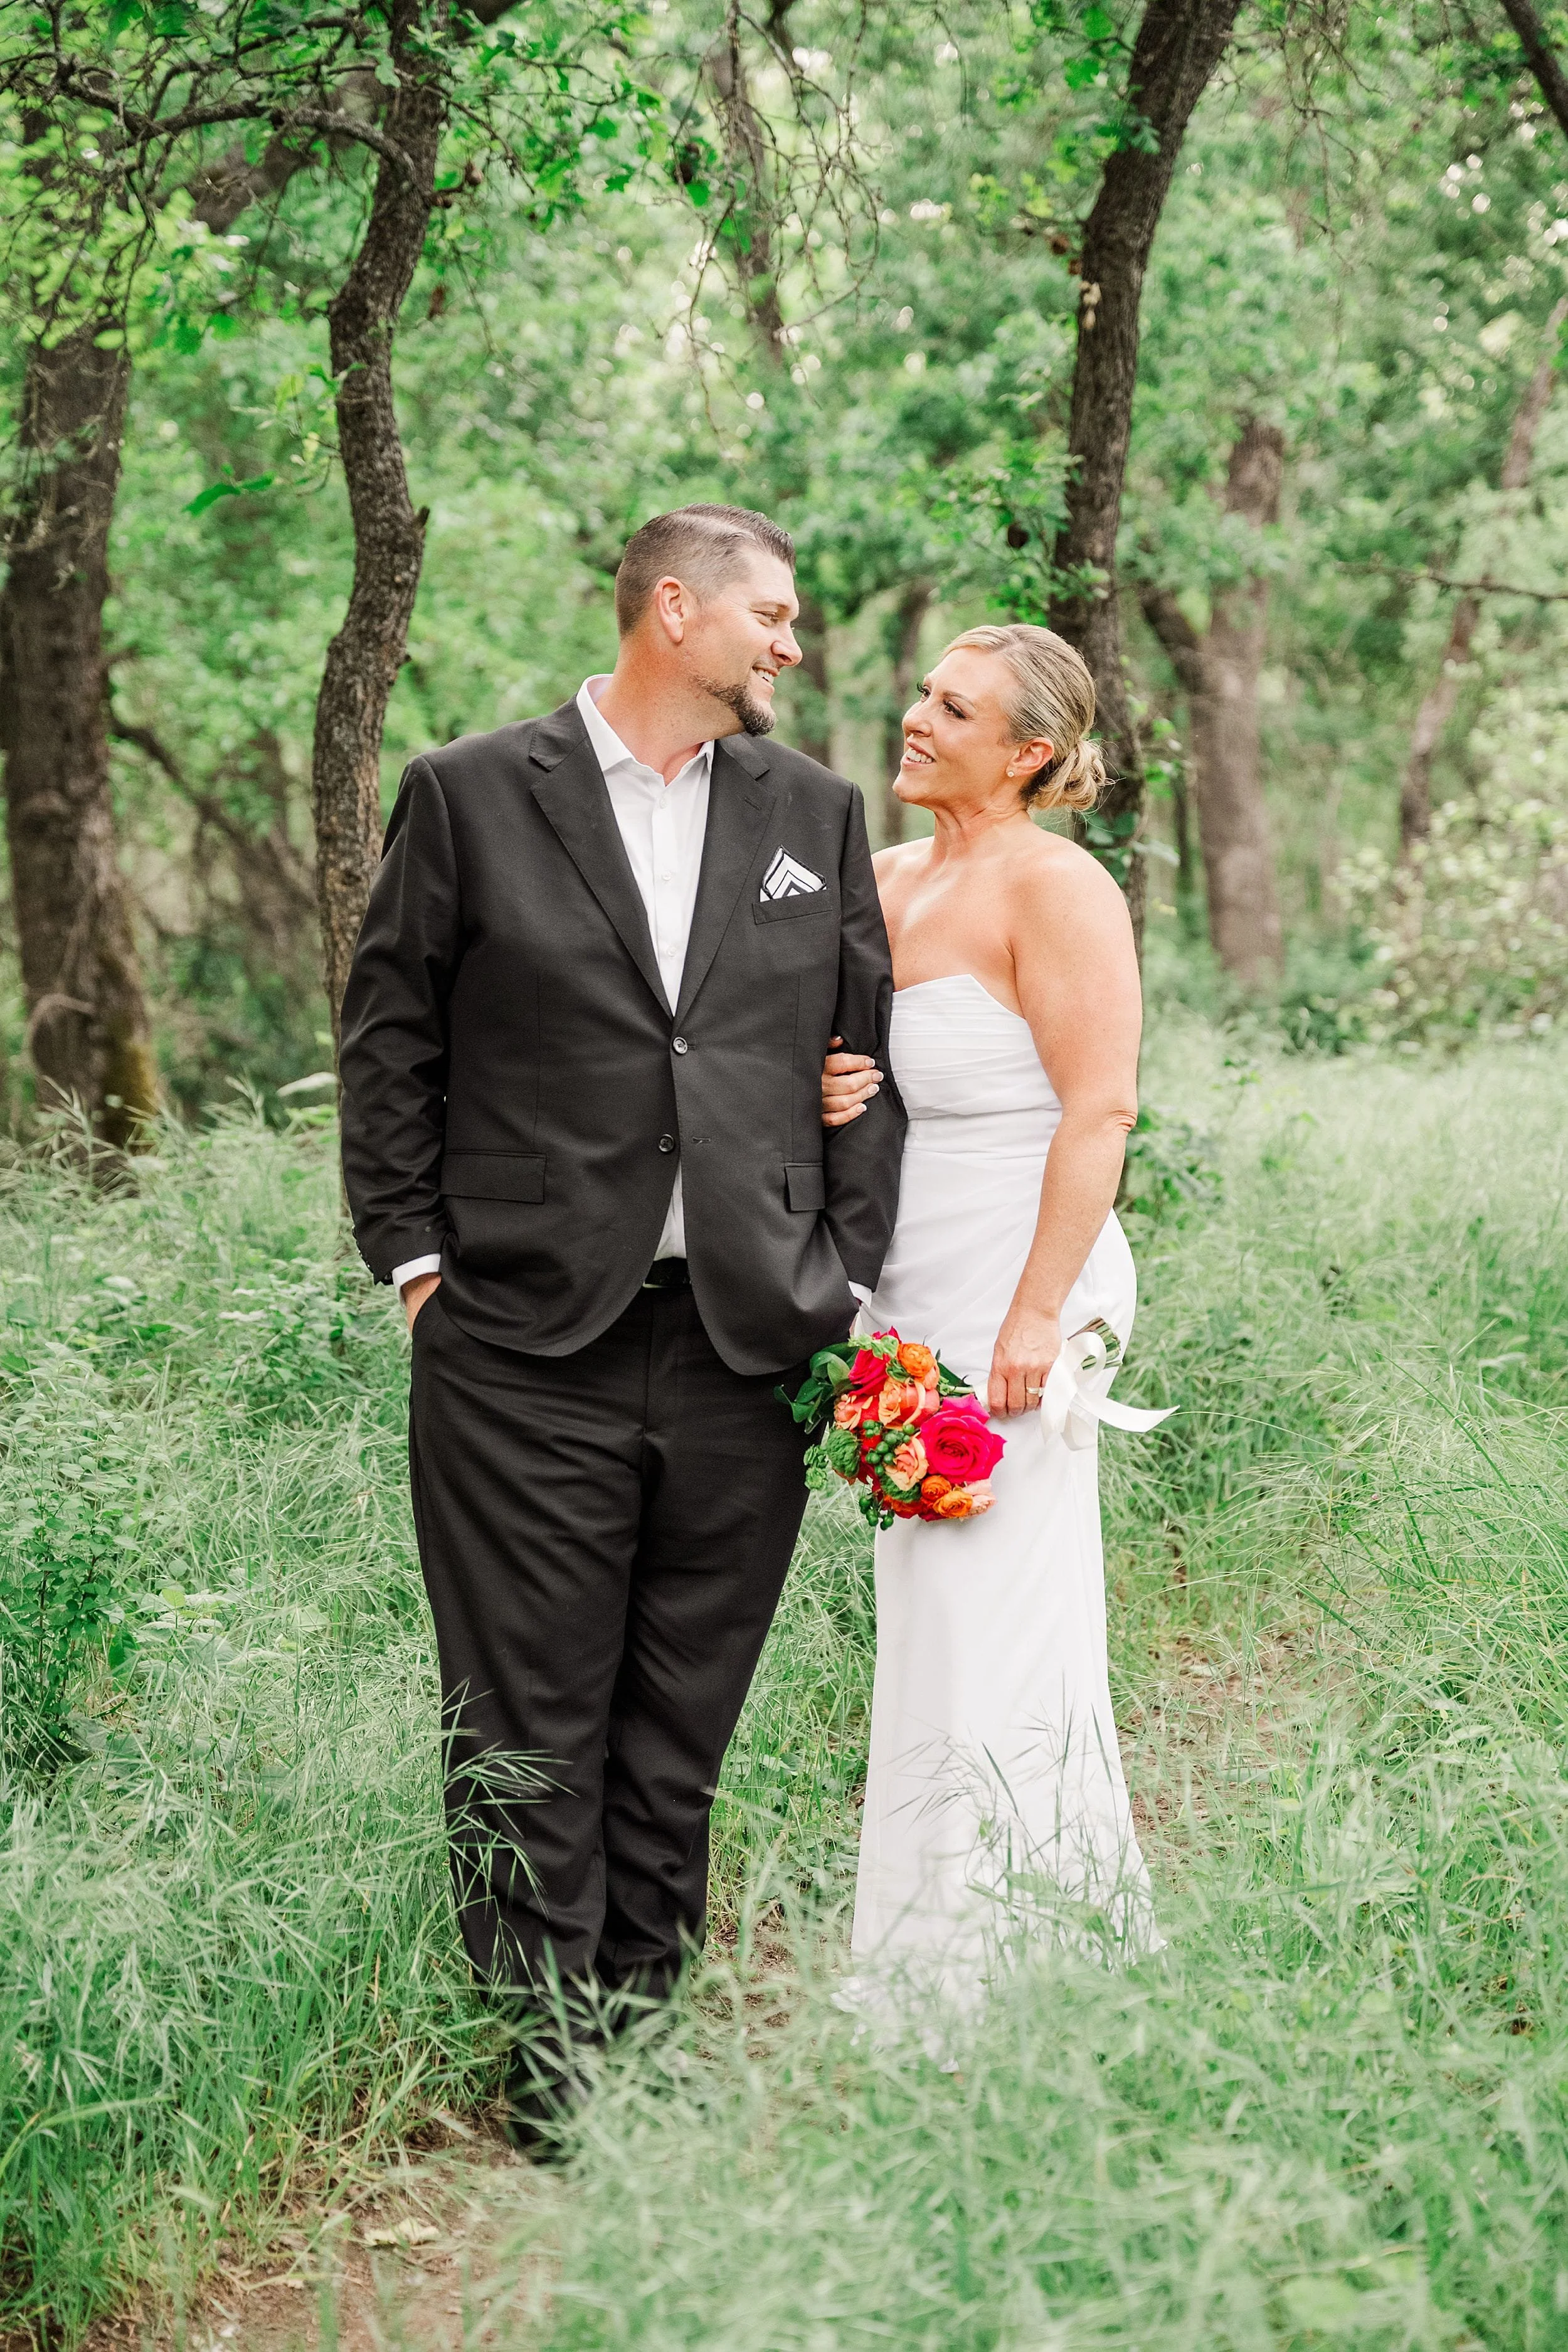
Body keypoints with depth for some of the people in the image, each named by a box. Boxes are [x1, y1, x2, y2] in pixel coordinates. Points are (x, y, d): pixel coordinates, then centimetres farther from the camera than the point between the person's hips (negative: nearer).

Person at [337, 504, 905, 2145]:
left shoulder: (814, 812, 12)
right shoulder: (468, 796, 2)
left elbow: (863, 1052, 13)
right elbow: (388, 1042, 4)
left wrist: (845, 1276, 6)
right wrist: (413, 1257, -1)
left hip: (748, 1349, 3)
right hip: (524, 1348, -3)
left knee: (681, 1733, 11)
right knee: (529, 1732, 2)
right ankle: (544, 2060, 14)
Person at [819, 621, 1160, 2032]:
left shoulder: (1055, 887, -10)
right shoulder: (889, 880, 14)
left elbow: (1100, 1112, -15)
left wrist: (1038, 1317, -20)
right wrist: (825, 1096, 0)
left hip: (1015, 1299, -8)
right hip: (917, 1307, 8)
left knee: (990, 1642, -5)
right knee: (937, 1638, 12)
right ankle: (932, 1994, 22)